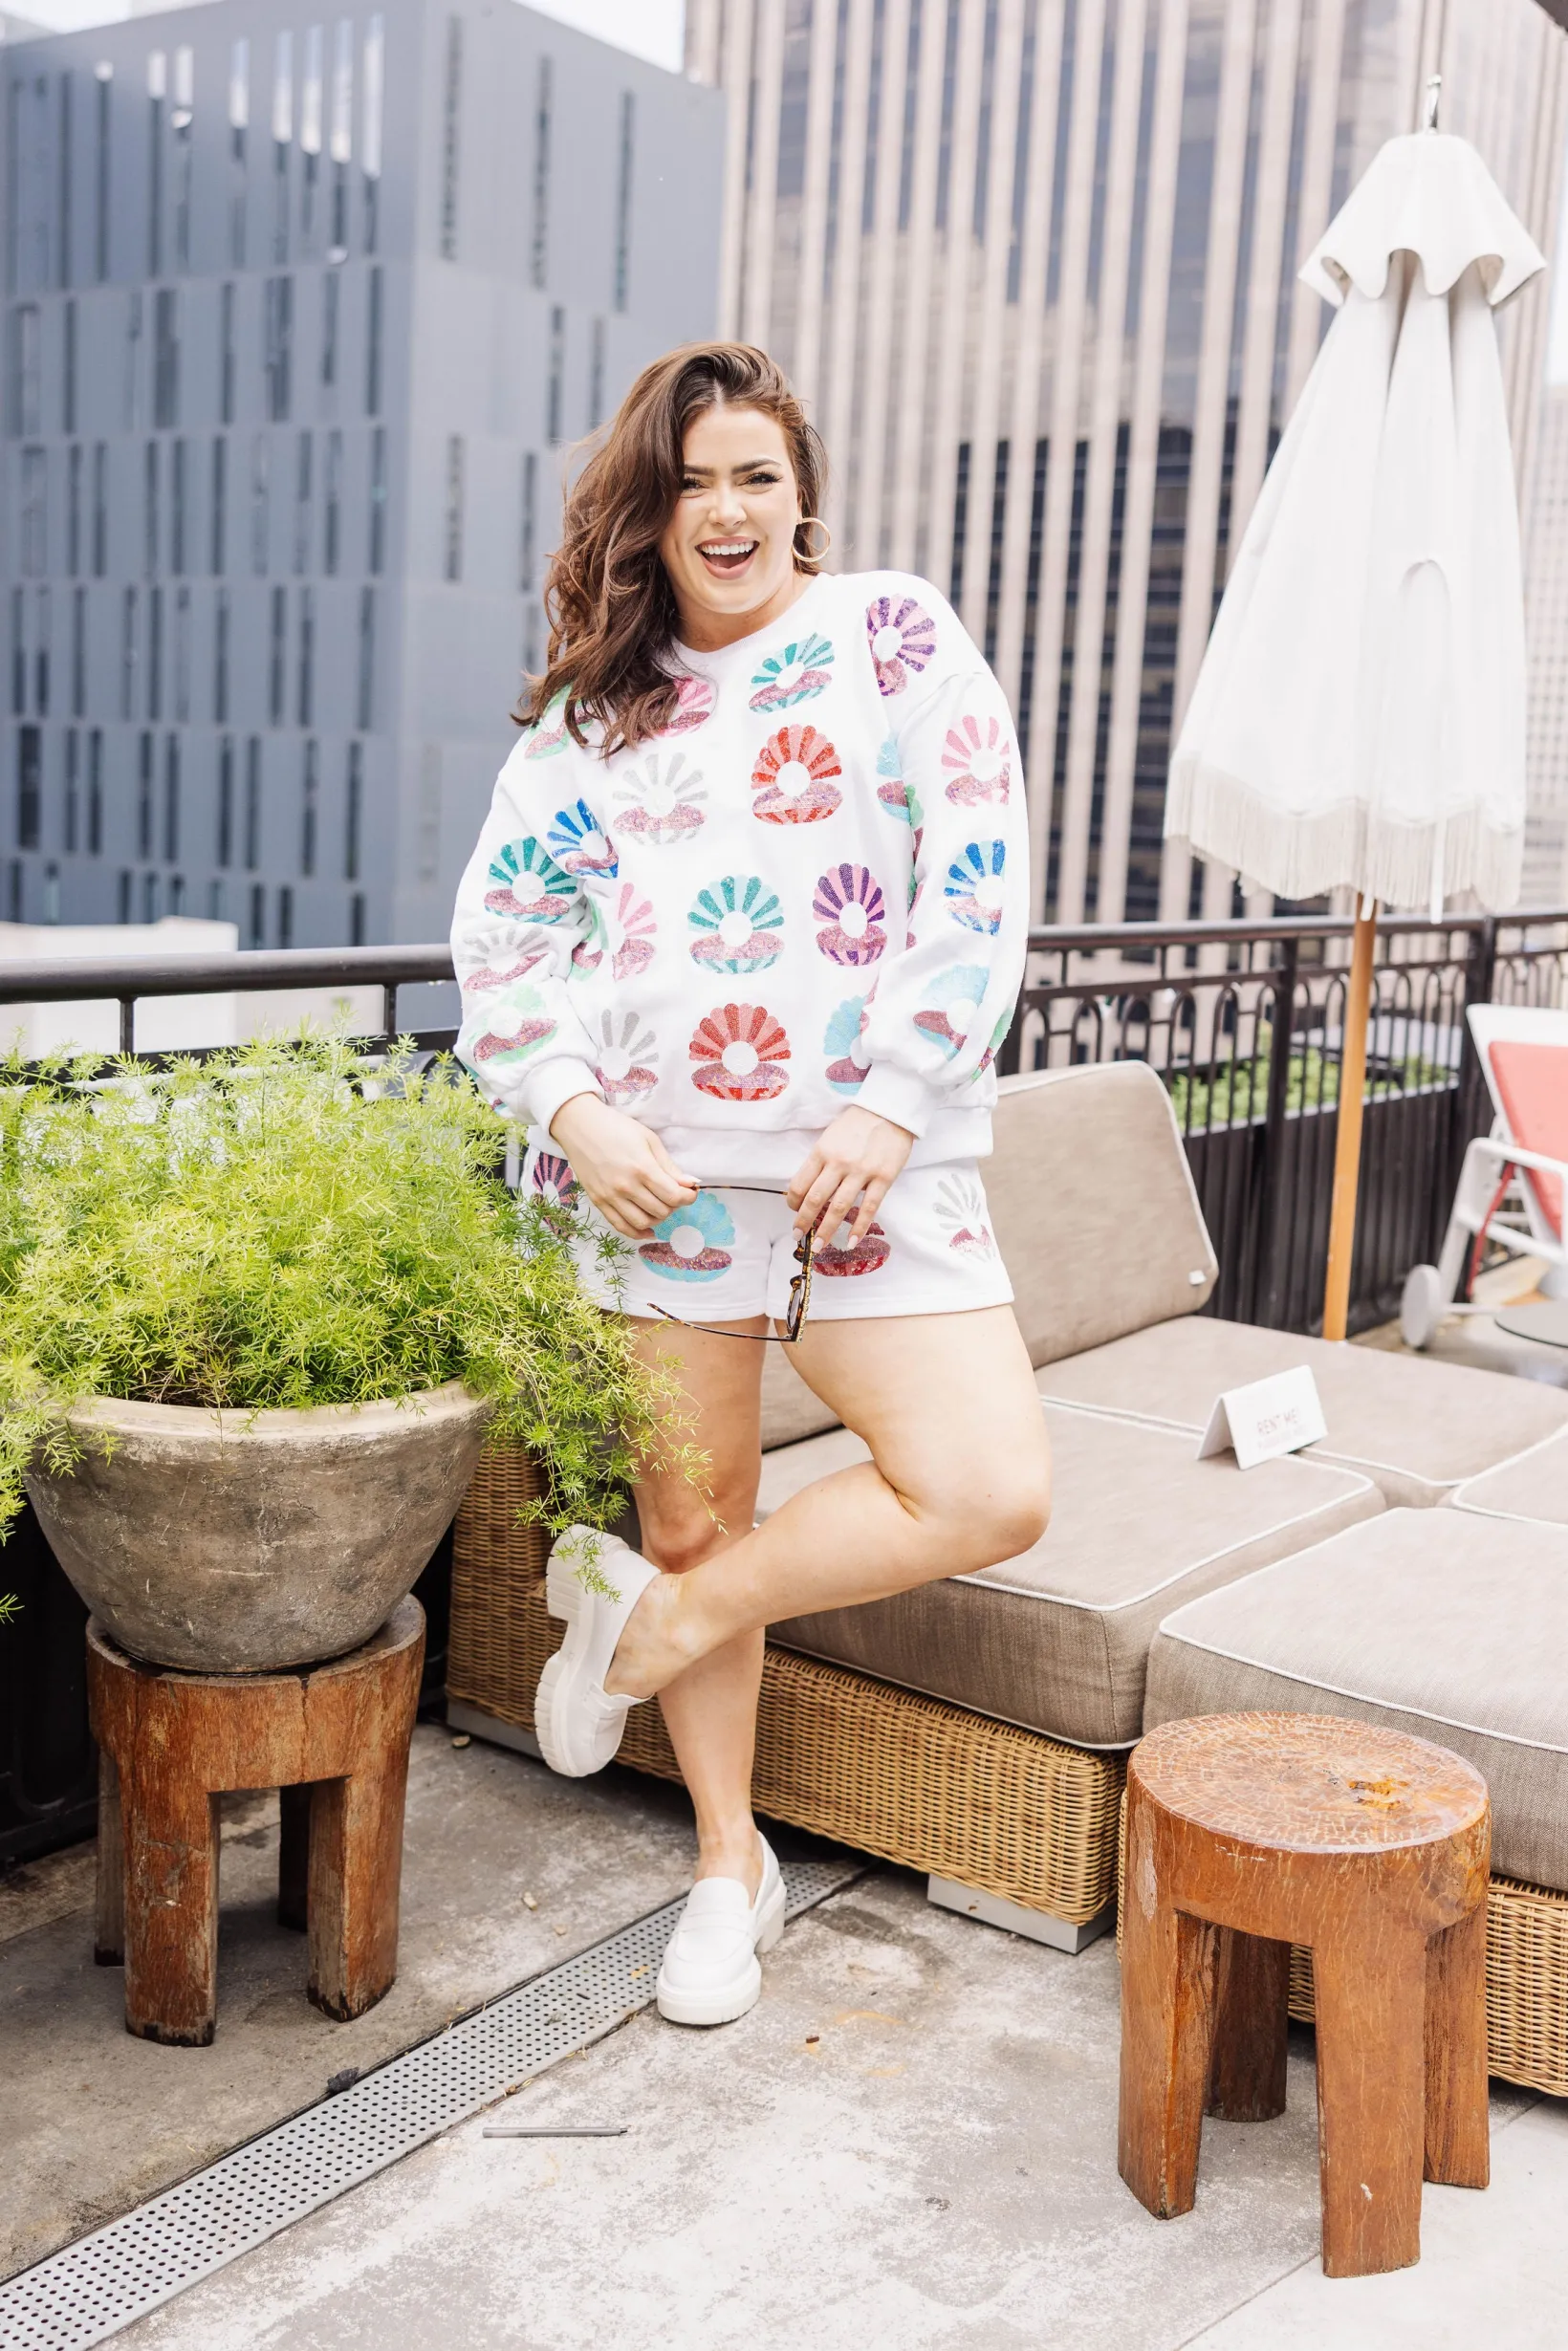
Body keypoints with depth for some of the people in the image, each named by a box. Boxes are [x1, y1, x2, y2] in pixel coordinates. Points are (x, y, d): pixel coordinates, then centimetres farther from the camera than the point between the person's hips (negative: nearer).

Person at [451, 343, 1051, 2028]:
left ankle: (652, 1614, 6)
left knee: (989, 1494, -13)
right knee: (696, 1521, 7)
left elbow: (980, 887, -3)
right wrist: (573, 1111, -7)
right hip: (649, 1174, 1)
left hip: (872, 1165, -1)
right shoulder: (593, 705, 12)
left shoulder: (896, 637, 5)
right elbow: (499, 925, 9)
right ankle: (729, 1863, 27)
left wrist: (892, 1108, -11)